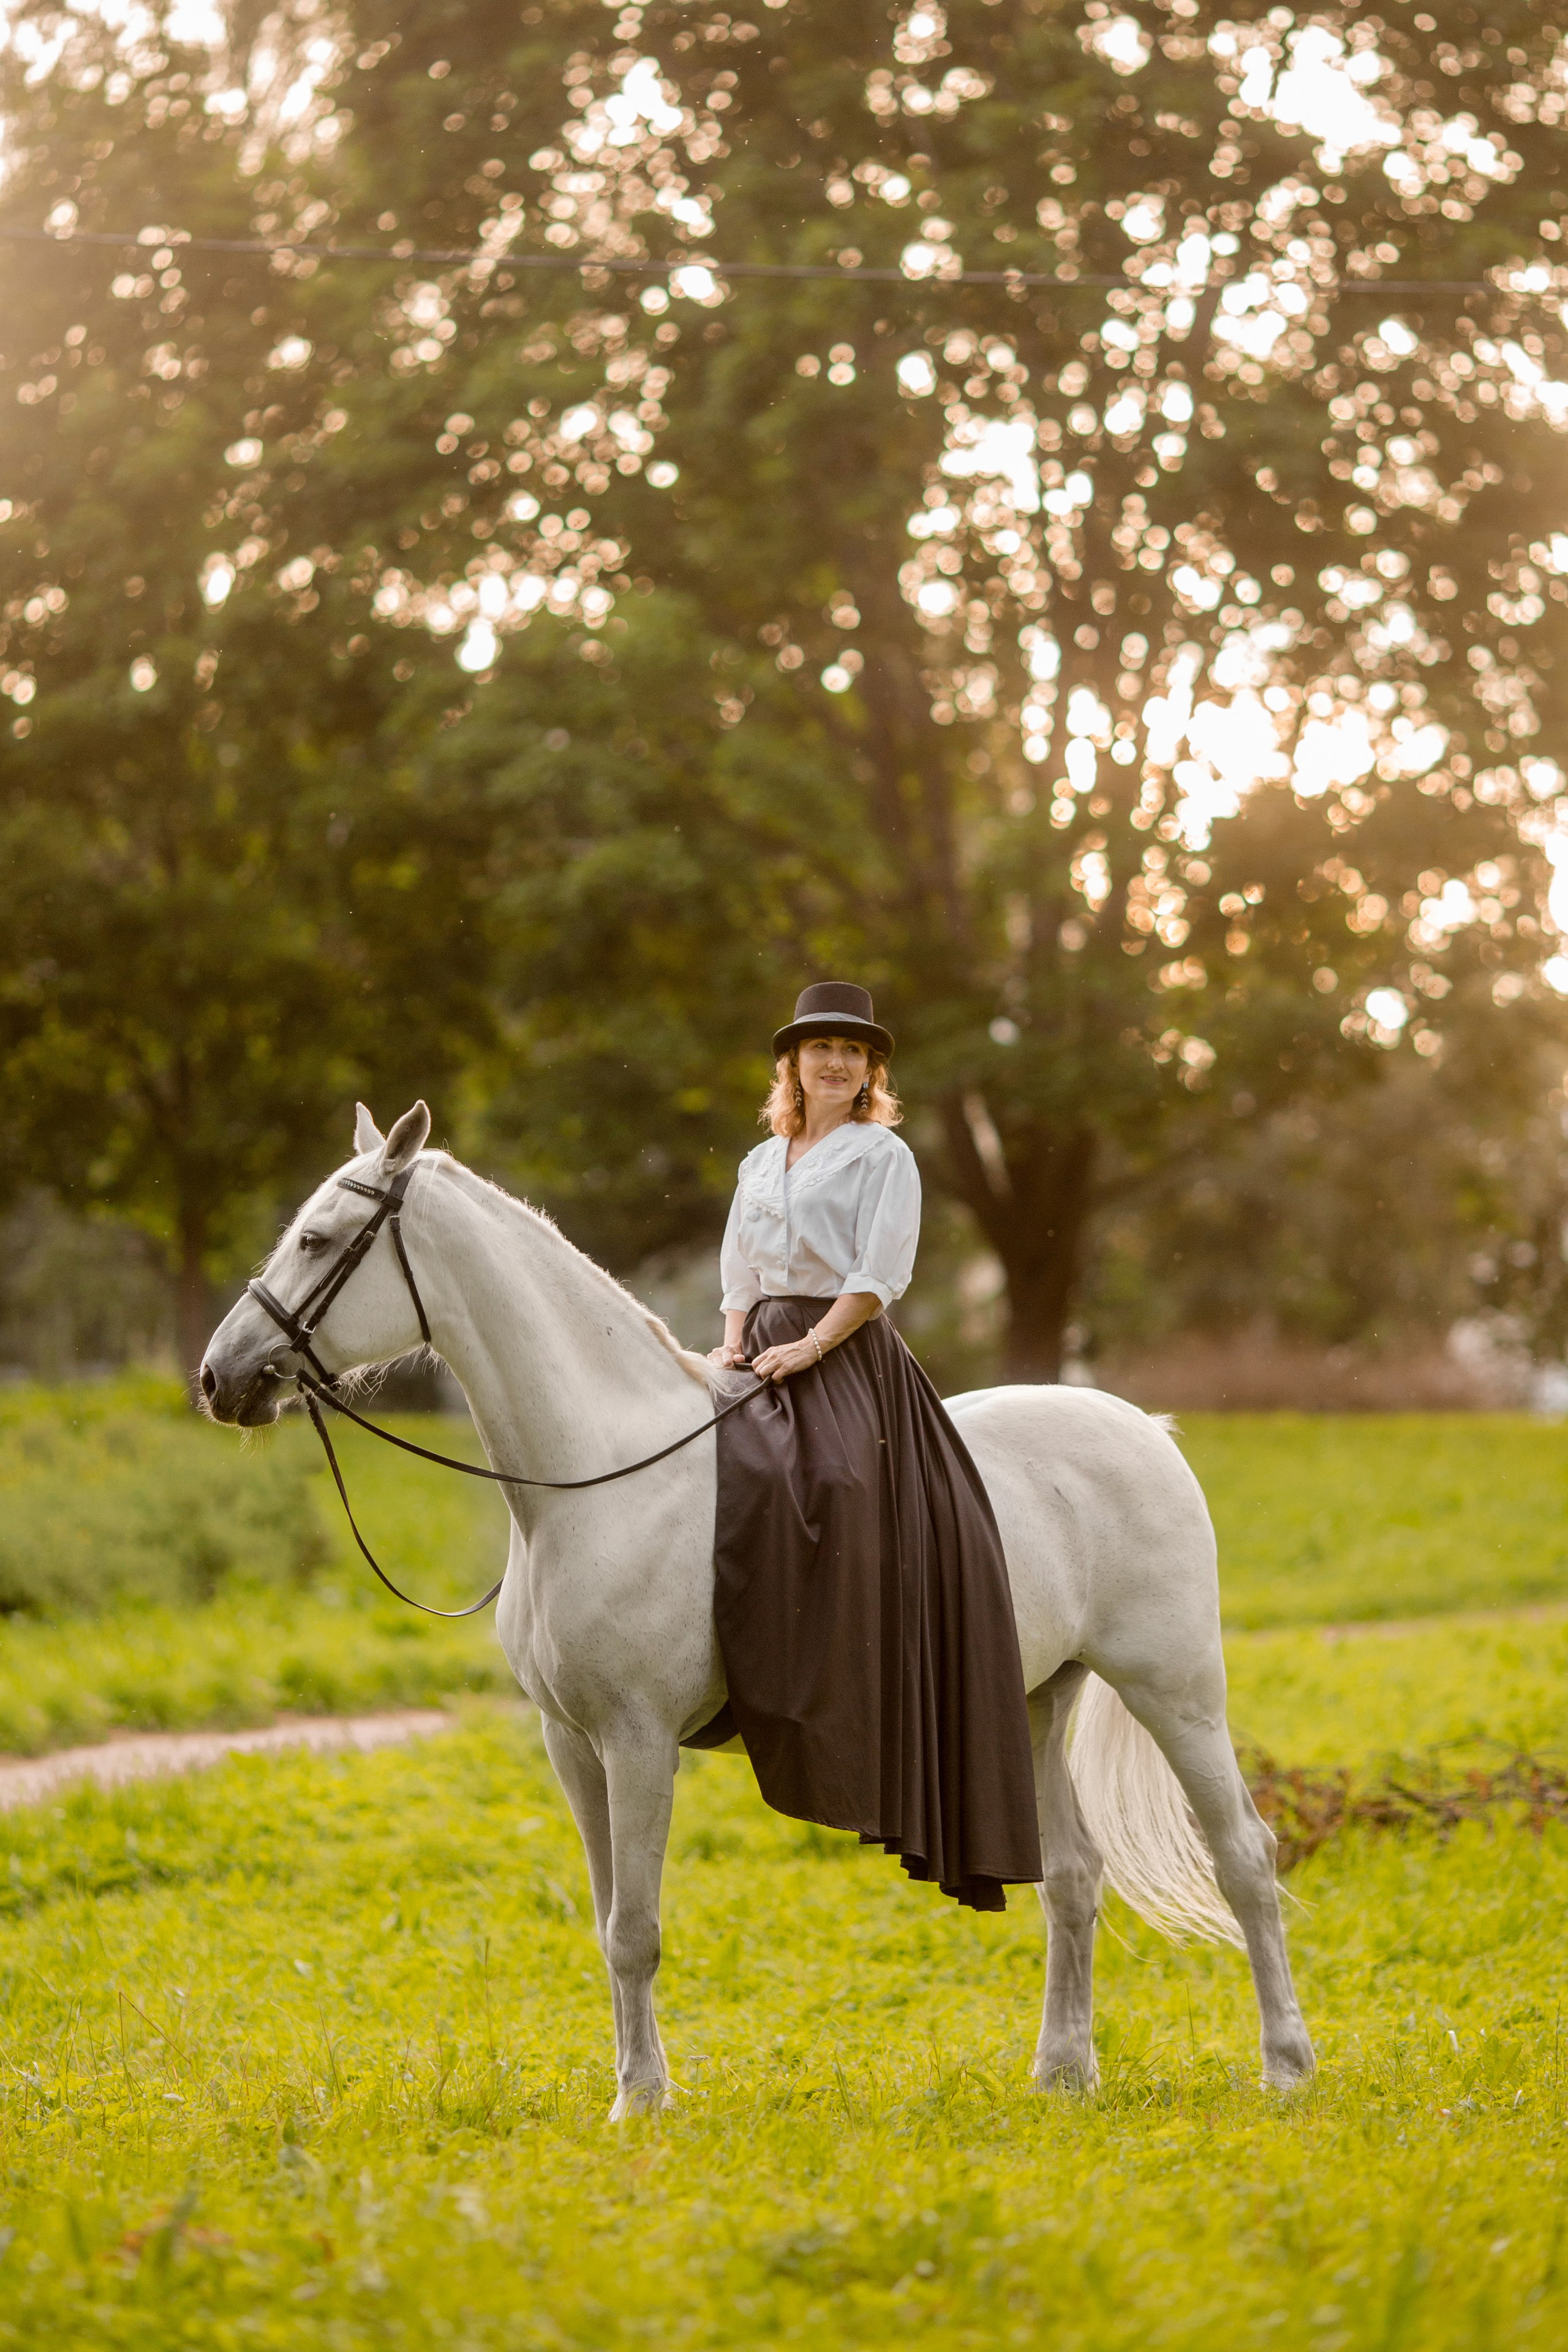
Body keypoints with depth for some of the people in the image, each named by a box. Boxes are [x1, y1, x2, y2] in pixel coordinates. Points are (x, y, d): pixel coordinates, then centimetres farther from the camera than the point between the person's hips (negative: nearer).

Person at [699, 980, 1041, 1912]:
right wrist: (736, 1344, 1)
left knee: (831, 1485, -31)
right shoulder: (760, 1165, 21)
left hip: (849, 1360, -6)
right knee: (716, 1471, -22)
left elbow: (879, 1276, -6)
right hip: (767, 1359, 6)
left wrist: (808, 1347, -17)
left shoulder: (883, 1157, 4)